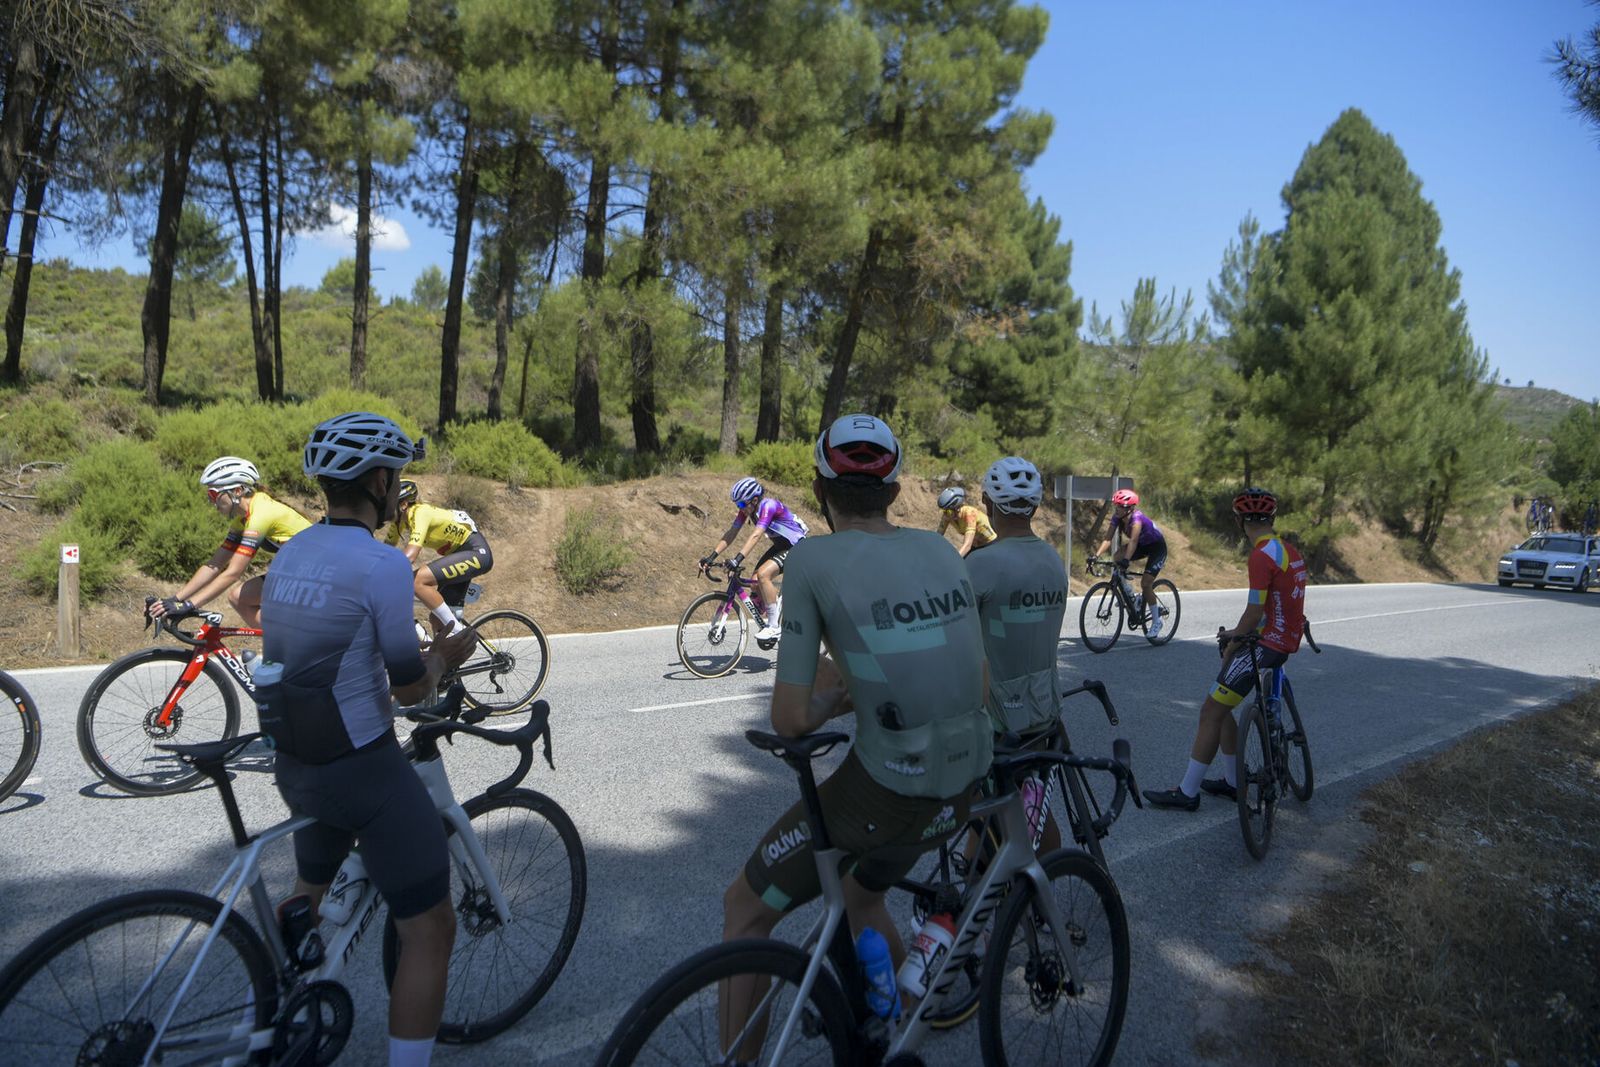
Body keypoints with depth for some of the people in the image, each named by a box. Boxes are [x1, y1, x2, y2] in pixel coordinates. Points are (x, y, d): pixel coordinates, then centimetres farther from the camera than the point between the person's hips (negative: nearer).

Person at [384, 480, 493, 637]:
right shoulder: (399, 520, 3)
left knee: (417, 581, -24)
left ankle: (457, 631, -16)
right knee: (438, 620, 6)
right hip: (459, 554, 10)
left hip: (476, 552, -10)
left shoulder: (420, 513, -23)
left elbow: (409, 556, -35)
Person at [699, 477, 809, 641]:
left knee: (763, 574, -26)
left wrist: (737, 560, -48)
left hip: (796, 546, -8)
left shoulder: (768, 505, -28)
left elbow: (755, 536, -39)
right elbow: (731, 533, -6)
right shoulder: (748, 508, -5)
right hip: (779, 545, 8)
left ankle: (774, 626, -17)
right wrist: (711, 557, -14)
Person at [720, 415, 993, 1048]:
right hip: (960, 792, 7)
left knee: (745, 910, 16)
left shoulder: (813, 559, -12)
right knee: (864, 897, 34)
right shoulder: (943, 551, 5)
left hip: (880, 792, -6)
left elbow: (790, 720, -13)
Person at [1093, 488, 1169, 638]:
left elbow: (1133, 541, -46)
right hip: (1143, 545, 7)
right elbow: (1108, 538, -21)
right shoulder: (1117, 518, -14)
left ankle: (1157, 620, 3)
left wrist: (1126, 561, -58)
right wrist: (1096, 555, -34)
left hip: (1157, 547, -7)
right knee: (1118, 556, -22)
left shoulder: (1136, 518, -33)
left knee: (1145, 584, -15)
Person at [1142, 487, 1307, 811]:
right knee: (1220, 706, 17)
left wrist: (1233, 644, -3)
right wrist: (1237, 633, 23)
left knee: (1211, 711, -7)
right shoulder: (1288, 550, 12)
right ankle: (1232, 781, 25)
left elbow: (1254, 612, -18)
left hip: (1266, 645, -10)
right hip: (1284, 641, 10)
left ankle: (1187, 792, -3)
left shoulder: (1262, 555, -18)